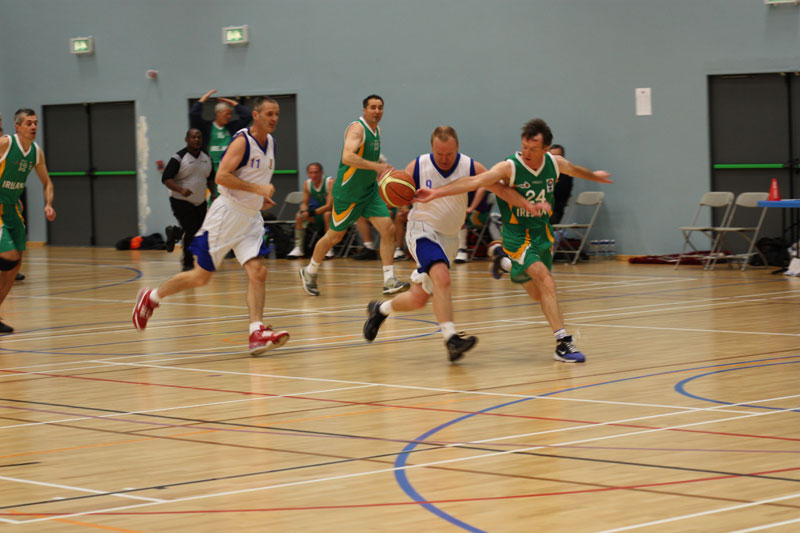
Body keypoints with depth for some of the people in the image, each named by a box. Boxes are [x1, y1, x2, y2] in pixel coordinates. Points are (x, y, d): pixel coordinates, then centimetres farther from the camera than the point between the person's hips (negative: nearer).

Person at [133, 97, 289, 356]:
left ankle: (257, 334, -16)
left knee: (257, 272, -11)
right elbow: (222, 176, -25)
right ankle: (151, 297, 20)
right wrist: (257, 189, -26)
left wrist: (261, 196, 12)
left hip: (250, 218, 7)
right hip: (227, 214, -7)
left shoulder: (270, 142, 11)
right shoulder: (242, 140, -15)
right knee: (201, 276, 1)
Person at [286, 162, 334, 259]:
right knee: (300, 215, -10)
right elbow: (305, 203, 4)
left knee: (327, 214, -37)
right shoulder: (307, 184, -3)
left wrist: (311, 213, -35)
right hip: (319, 210, 6)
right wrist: (304, 211, -21)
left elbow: (329, 206, -27)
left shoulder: (330, 182, -22)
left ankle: (329, 249, -30)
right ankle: (299, 248, -8)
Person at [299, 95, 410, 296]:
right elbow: (347, 157, -35)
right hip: (348, 192, -7)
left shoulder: (376, 130, 9)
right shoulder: (357, 128, -18)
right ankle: (309, 272, 29)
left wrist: (383, 170, 15)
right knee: (335, 236, 6)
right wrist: (376, 166, -39)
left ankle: (389, 281, -8)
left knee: (388, 229, -9)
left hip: (370, 189, 7)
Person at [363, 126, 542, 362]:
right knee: (441, 277, -31)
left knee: (419, 298, 10)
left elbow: (502, 189, -10)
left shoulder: (470, 167, -8)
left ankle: (380, 309, 38)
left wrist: (528, 205, -24)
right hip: (422, 229, -4)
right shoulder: (417, 168, -11)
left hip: (449, 237, 4)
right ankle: (451, 338, -34)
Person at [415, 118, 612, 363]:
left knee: (539, 294, 15)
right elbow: (474, 181, -29)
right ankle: (562, 342, -23)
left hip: (543, 231, 6)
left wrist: (594, 176, 40)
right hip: (517, 234, -6)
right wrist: (436, 193, -40)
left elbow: (575, 170, 19)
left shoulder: (555, 163, -5)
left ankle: (506, 263, 45)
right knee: (545, 280, -24)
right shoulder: (510, 167, -20)